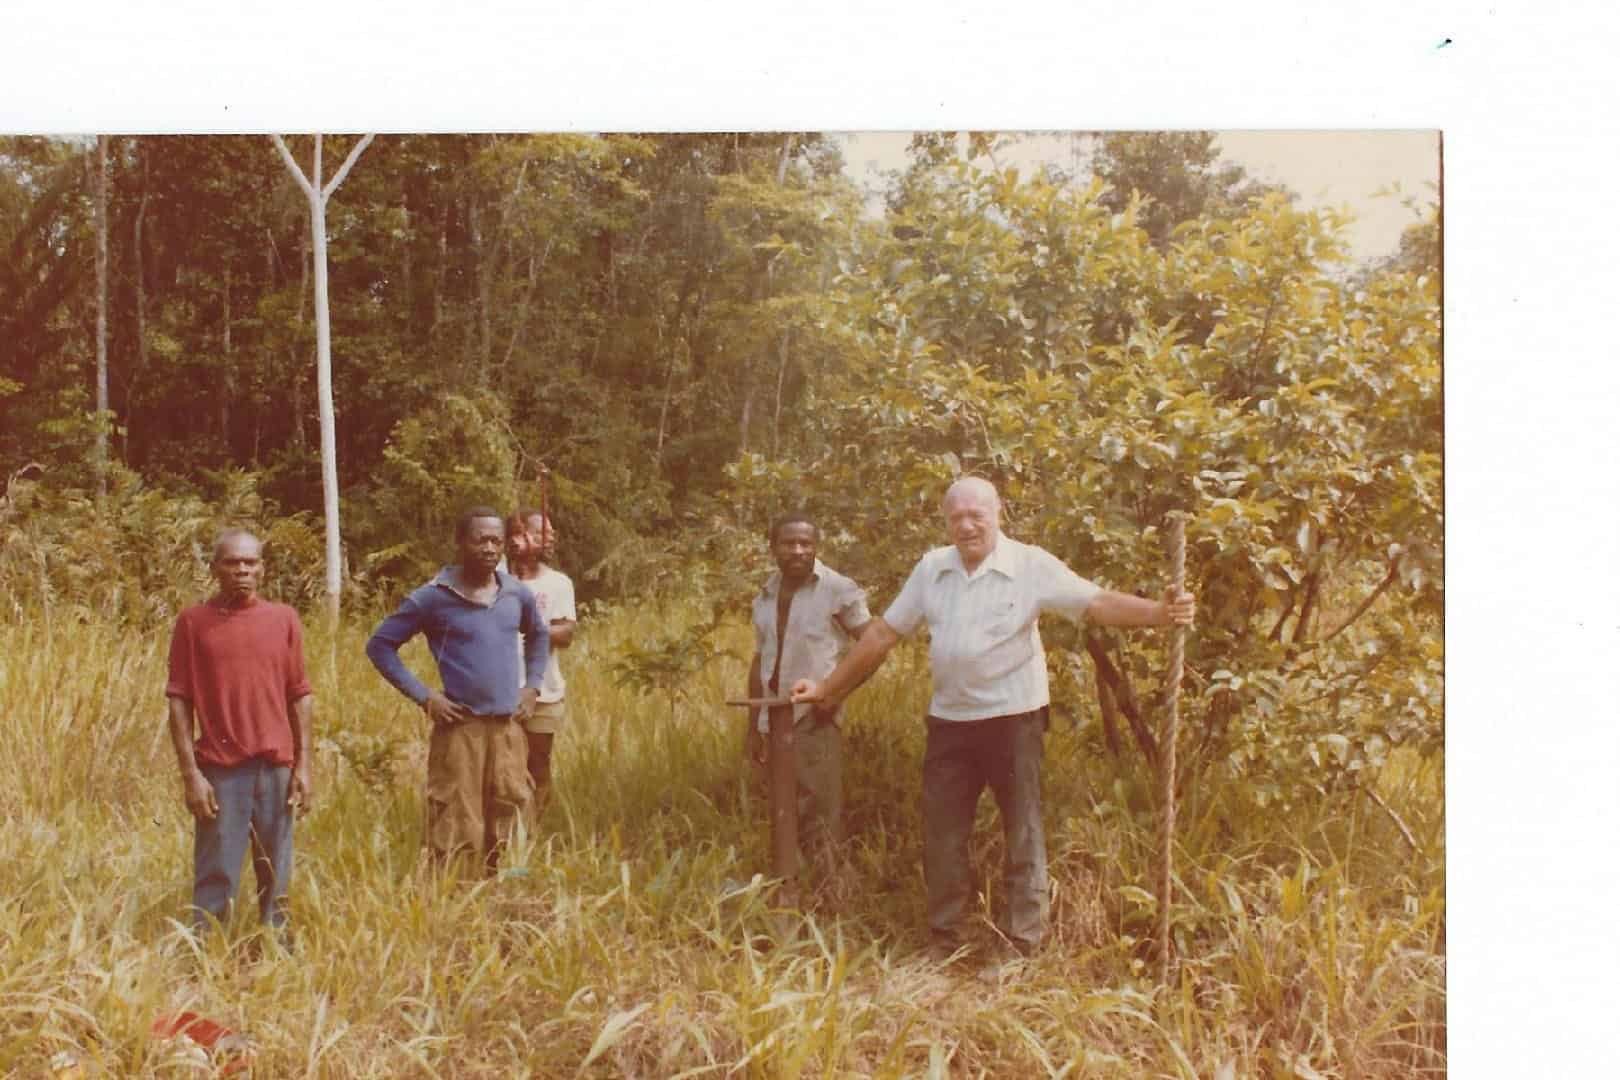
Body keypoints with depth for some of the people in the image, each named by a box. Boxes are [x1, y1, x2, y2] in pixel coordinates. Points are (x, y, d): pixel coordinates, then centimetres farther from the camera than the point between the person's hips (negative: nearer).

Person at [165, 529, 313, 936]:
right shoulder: (192, 621, 0)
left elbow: (300, 696, 9)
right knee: (215, 879, 0)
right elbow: (179, 701, -1)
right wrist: (190, 774, -7)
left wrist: (303, 765, 3)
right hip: (220, 769, -2)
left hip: (277, 767, 2)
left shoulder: (284, 618, 6)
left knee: (275, 878, 8)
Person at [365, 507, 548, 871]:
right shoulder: (434, 598, -8)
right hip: (460, 727, -5)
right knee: (455, 833, -3)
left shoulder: (518, 594, 6)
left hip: (508, 727, 5)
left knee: (506, 825, 11)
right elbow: (380, 645, -3)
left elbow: (539, 636, 26)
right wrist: (423, 696, -9)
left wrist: (532, 686, 12)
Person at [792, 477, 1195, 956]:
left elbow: (1097, 602, -19)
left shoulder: (1031, 565, -10)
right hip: (950, 720, 4)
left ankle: (1022, 949, 16)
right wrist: (827, 688, 8)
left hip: (1013, 717, -4)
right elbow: (883, 632, 8)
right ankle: (941, 946, 26)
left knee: (1023, 834, 6)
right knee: (941, 836, 11)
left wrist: (1158, 612, -38)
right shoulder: (931, 567, 3)